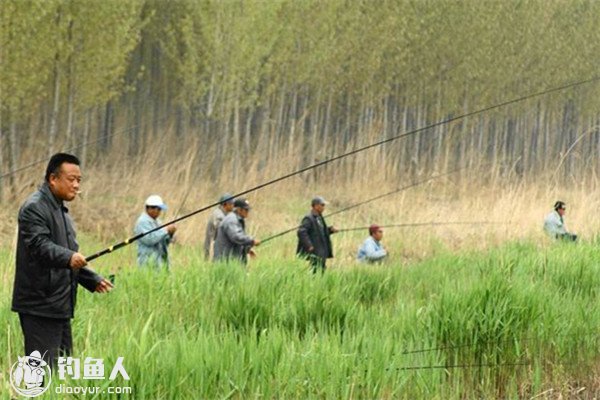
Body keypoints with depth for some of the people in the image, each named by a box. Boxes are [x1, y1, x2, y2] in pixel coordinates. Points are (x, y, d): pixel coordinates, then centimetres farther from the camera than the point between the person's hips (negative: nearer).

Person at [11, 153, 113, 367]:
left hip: (60, 306, 10)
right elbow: (39, 245, -26)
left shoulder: (61, 211, 23)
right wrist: (68, 258, -42)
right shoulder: (34, 208, -11)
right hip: (39, 307, -10)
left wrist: (93, 280, 23)